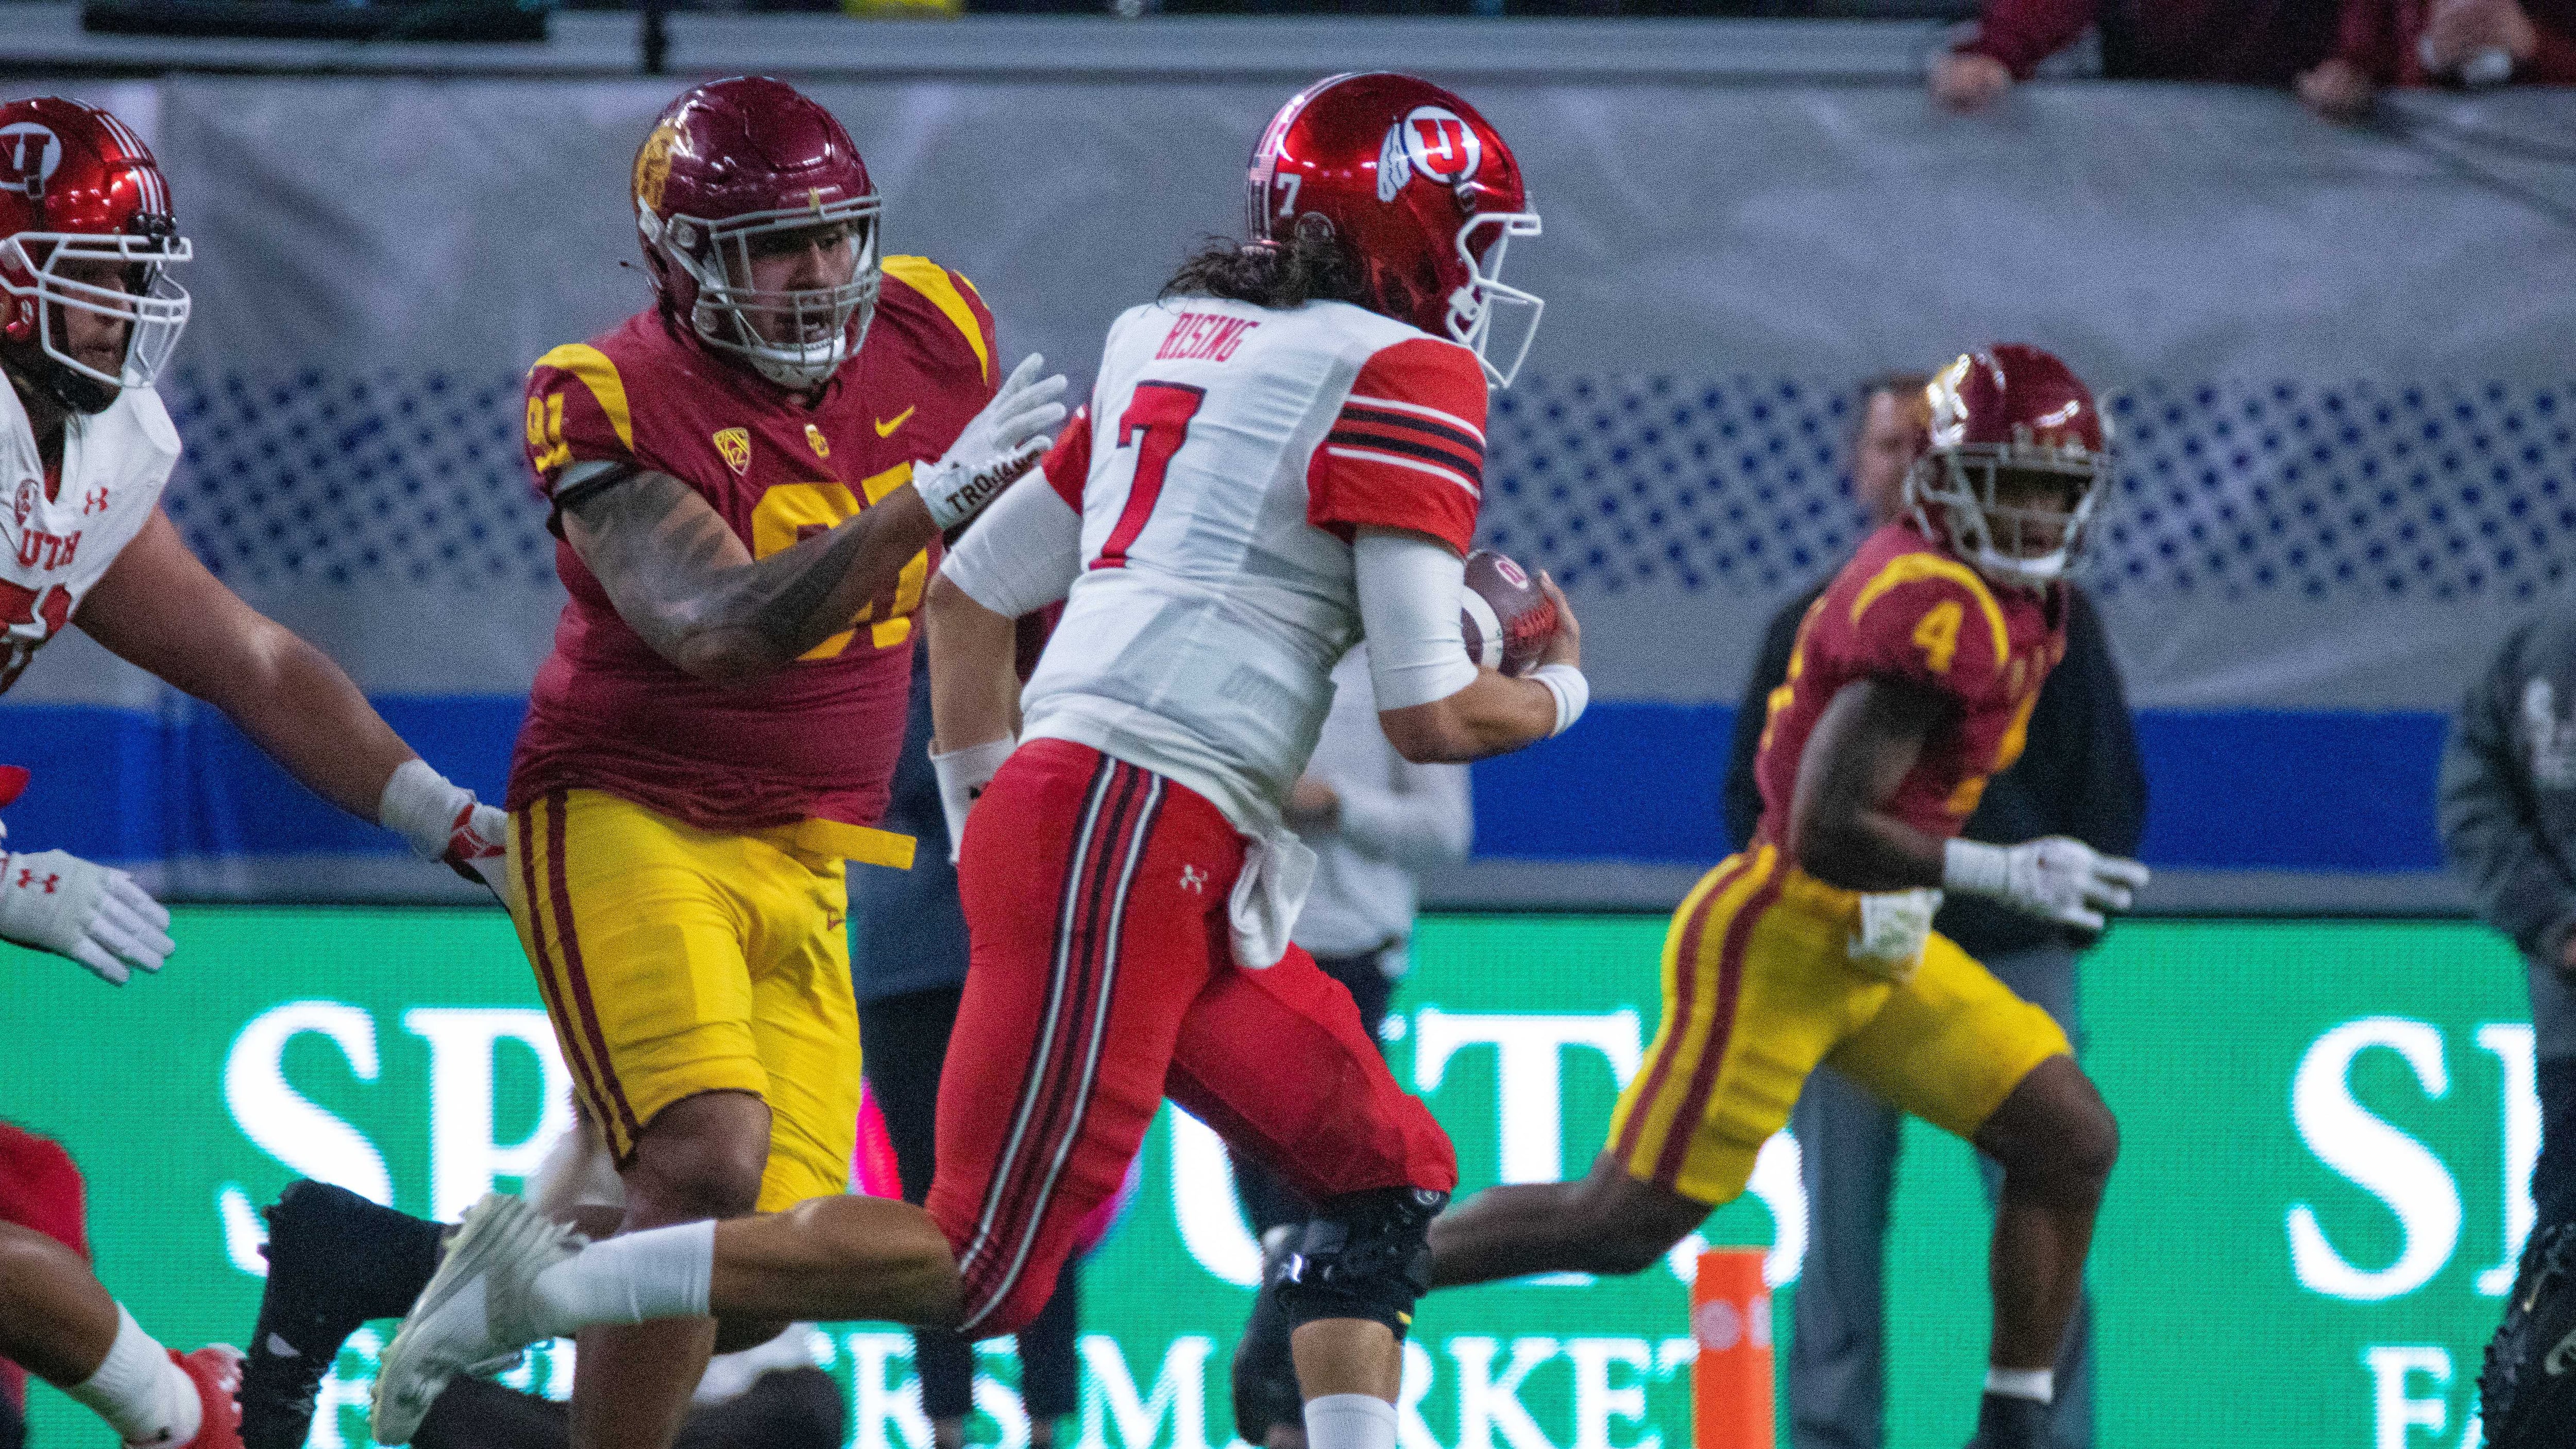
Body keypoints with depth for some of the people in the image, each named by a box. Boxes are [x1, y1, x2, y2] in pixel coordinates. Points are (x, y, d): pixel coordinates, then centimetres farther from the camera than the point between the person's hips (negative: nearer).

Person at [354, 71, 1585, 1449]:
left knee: (1388, 1176, 12)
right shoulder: (1403, 378, -5)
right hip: (1132, 832, -10)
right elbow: (1427, 717, -9)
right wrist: (1553, 692, 12)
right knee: (979, 1271, -8)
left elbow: (972, 587, 22)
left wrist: (985, 814, 25)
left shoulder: (1170, 346, 20)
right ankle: (541, 1284, -7)